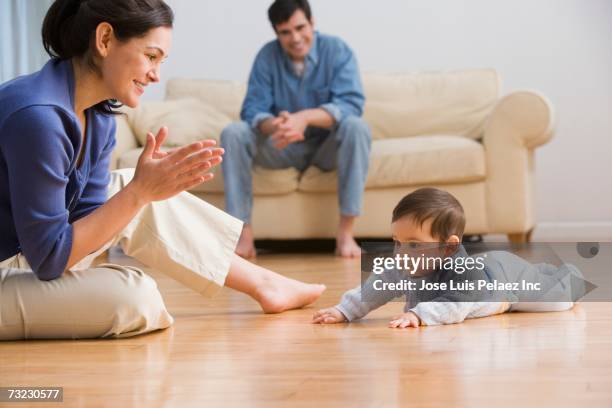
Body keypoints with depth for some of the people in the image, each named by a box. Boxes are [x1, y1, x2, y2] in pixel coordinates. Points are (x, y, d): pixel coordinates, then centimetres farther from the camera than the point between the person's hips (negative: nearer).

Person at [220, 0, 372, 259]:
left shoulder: (337, 50, -13)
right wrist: (274, 125, -41)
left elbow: (352, 104, -26)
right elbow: (252, 108, -16)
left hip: (328, 145, -2)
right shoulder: (267, 56, -7)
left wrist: (305, 117, -43)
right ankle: (244, 233, -26)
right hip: (284, 147, 2)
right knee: (233, 133, -22)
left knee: (356, 126, -34)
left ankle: (345, 232, -32)